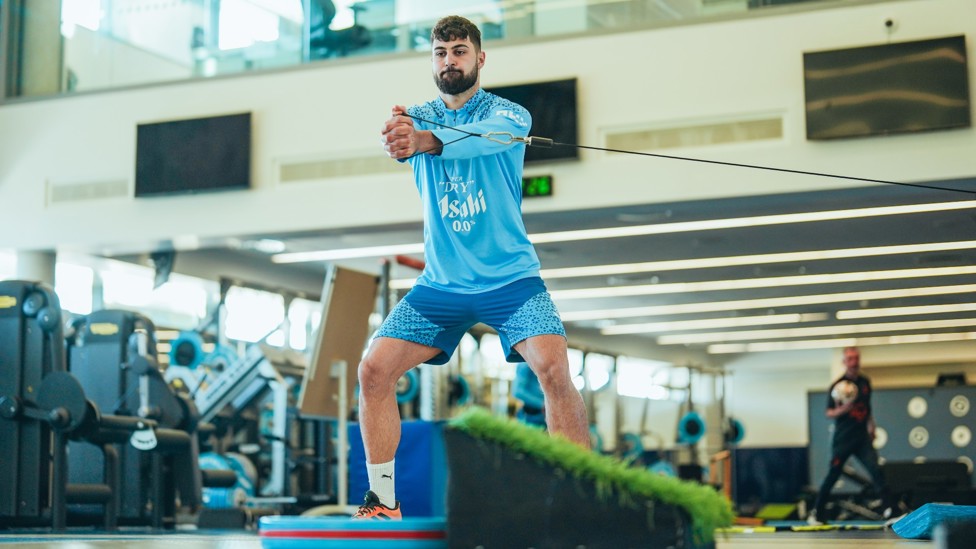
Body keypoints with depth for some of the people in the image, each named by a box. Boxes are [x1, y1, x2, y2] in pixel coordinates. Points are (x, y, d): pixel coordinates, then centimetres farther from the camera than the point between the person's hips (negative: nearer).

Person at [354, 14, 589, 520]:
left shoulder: (509, 115, -5)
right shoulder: (418, 117, 5)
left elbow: (476, 138, -29)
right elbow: (405, 138, -21)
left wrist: (423, 139, -50)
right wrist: (399, 139, -46)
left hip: (510, 278, -3)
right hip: (440, 284, 3)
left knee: (554, 370, -24)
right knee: (374, 370, -9)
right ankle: (383, 502, 6)